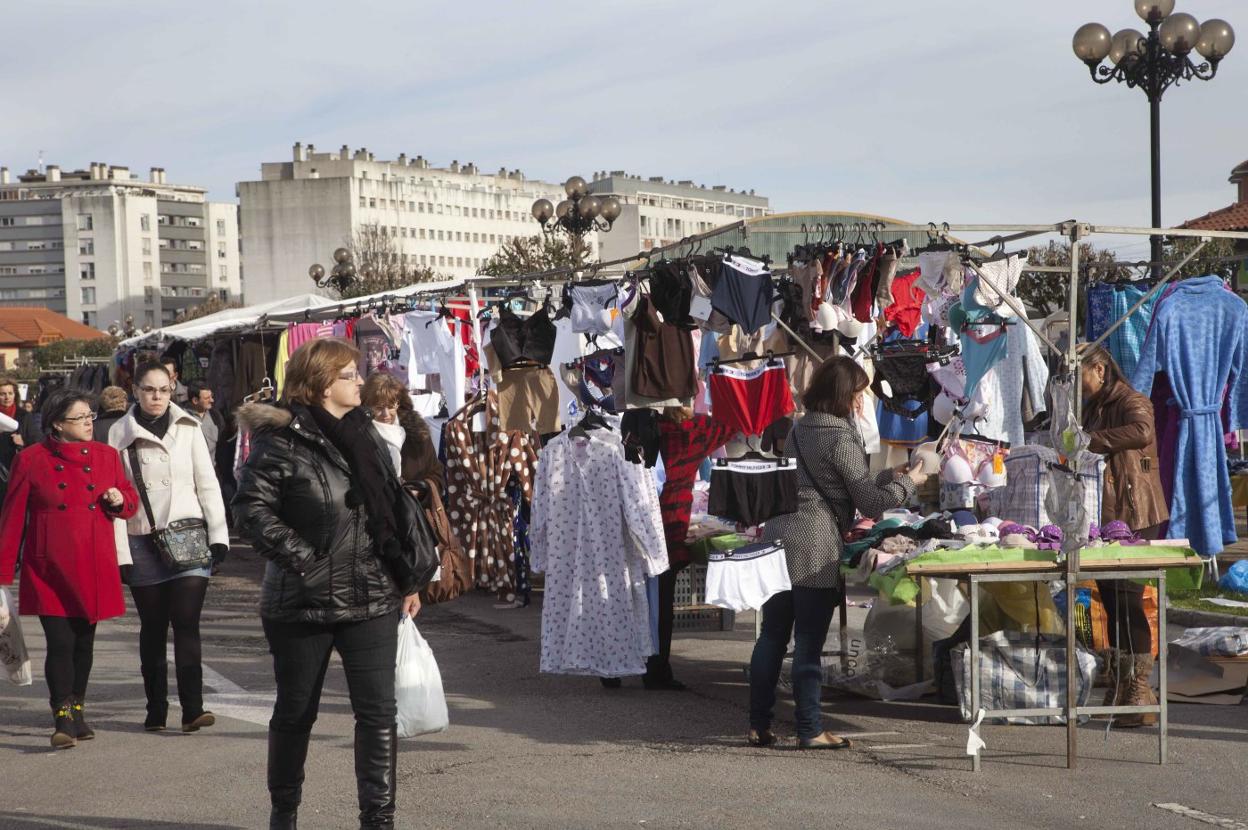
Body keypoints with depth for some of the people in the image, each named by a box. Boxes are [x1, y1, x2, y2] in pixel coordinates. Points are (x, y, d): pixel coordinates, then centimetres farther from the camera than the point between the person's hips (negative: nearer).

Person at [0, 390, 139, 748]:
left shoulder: (106, 456, 8)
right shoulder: (31, 460, -2)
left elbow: (131, 501, 18)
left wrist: (120, 500, -6)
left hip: (94, 569, 4)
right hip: (51, 568, -4)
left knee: (84, 642, 12)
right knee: (60, 643, -11)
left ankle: (77, 712, 26)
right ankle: (63, 719, -8)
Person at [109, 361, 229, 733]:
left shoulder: (188, 427, 5)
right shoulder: (121, 433, 4)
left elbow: (207, 483, 7)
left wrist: (218, 532, 0)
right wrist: (119, 551, -1)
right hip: (143, 541, 1)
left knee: (186, 622, -10)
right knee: (153, 627, 8)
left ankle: (193, 708, -13)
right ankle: (156, 709, 16)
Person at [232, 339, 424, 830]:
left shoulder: (363, 433, 10)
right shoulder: (281, 439, -10)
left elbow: (393, 508, 16)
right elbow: (252, 511, -16)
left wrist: (408, 580, 13)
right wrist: (302, 559, -20)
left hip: (371, 599, 5)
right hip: (303, 601, -5)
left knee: (378, 711, -1)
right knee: (296, 712, 10)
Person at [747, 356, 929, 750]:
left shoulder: (799, 430, 15)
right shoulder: (842, 439, -10)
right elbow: (870, 502, -7)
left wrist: (887, 477, 26)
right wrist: (908, 482, 8)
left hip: (776, 537, 8)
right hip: (814, 547, -8)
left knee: (772, 635, 11)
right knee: (809, 642, -2)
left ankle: (759, 725, 14)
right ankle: (810, 729, 3)